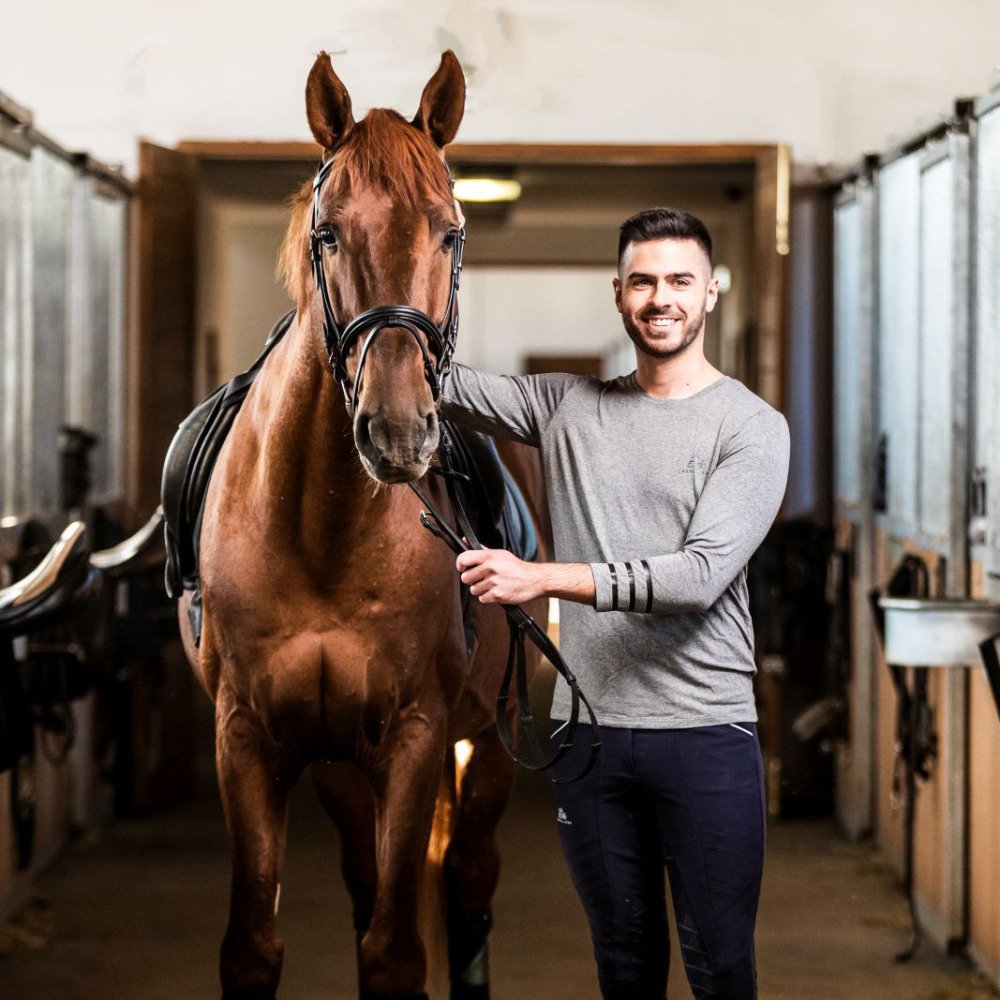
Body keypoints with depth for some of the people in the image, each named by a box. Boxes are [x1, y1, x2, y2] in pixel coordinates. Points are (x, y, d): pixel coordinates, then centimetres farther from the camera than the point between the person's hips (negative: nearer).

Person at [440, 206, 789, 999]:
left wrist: (543, 578, -21)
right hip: (588, 731, 4)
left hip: (705, 733, -3)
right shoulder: (568, 407, 12)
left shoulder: (753, 427, -2)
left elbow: (702, 574, -14)